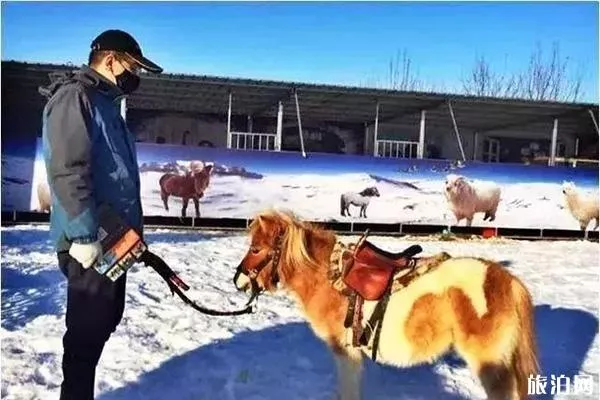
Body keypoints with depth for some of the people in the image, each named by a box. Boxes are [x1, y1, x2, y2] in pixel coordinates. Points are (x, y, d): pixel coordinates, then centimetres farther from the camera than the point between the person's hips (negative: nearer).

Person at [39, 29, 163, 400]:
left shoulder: (106, 103, 19)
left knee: (104, 321, 18)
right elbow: (67, 171, -22)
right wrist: (85, 235, -24)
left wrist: (132, 230, 23)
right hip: (91, 242, -10)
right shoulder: (74, 97, -13)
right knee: (88, 328, -2)